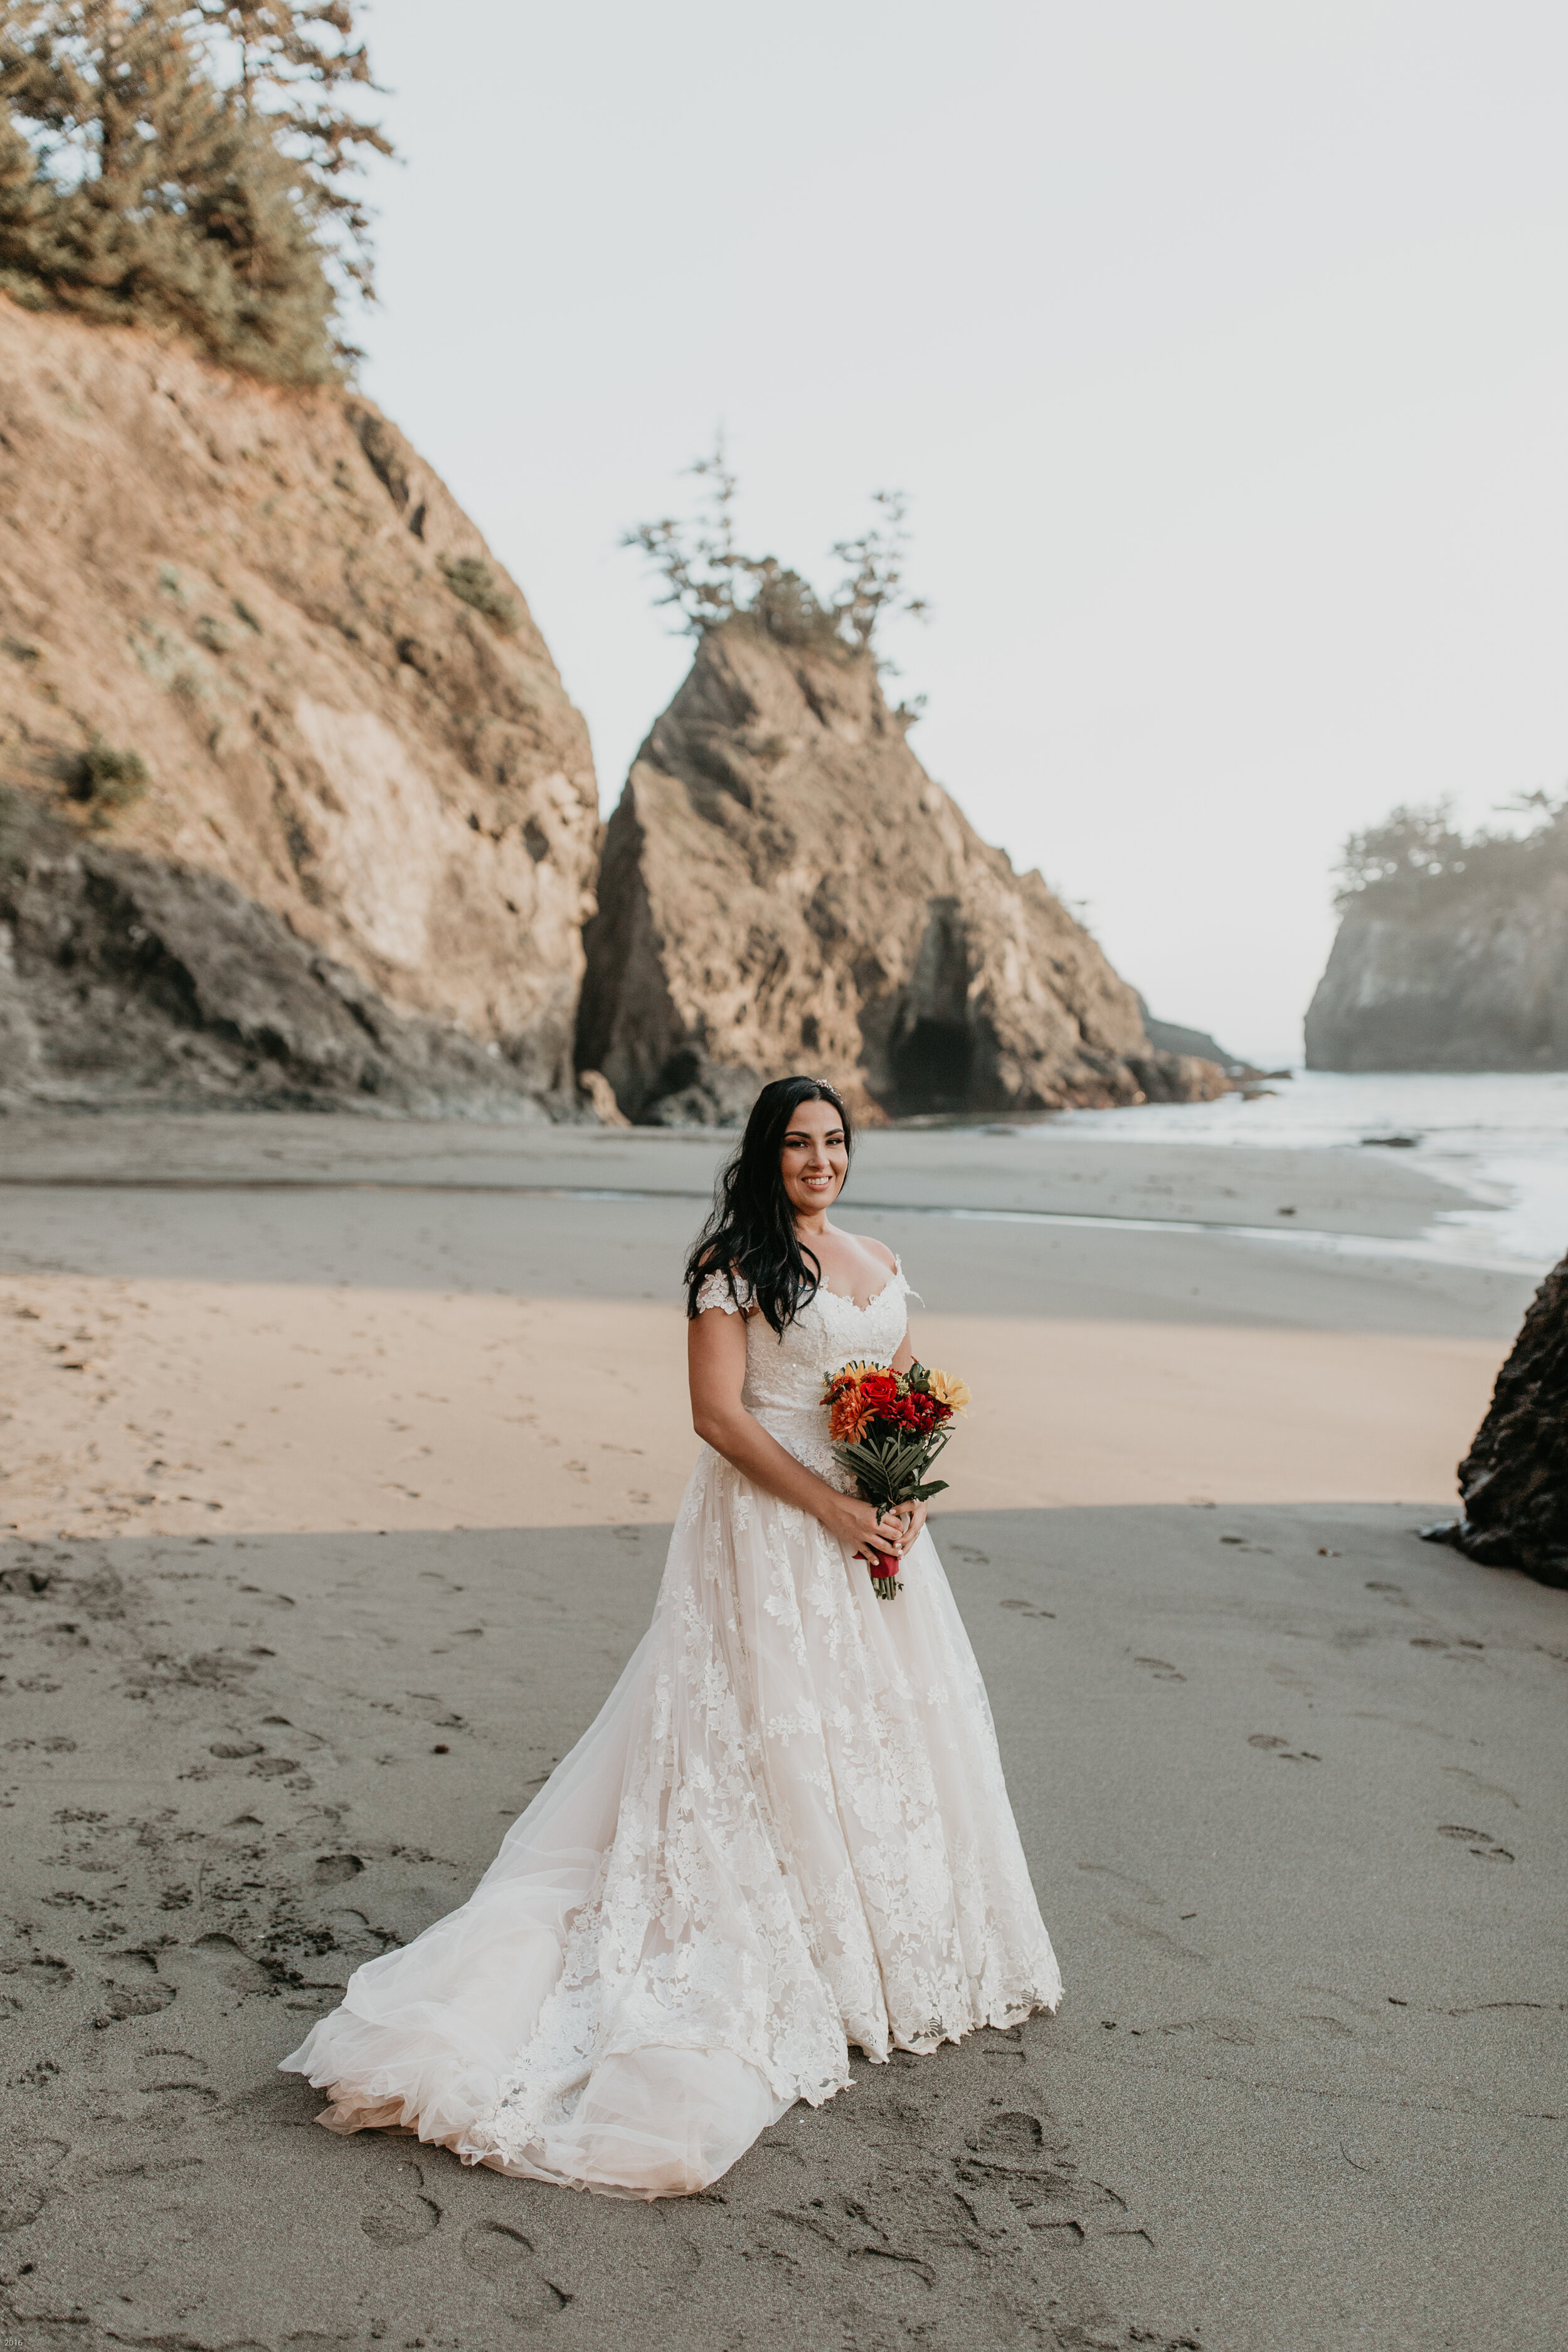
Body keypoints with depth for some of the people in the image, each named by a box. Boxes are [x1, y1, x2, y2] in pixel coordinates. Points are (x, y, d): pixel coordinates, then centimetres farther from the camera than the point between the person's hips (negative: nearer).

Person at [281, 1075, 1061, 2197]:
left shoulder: (882, 1266, 12)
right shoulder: (733, 1263, -8)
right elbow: (719, 1412, -14)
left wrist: (906, 1495, -5)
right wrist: (832, 1505, -17)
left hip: (876, 1526, 7)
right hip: (769, 1527, -7)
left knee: (893, 1721, 13)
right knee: (778, 1737, -2)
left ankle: (907, 1948, 30)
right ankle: (803, 1966, 11)